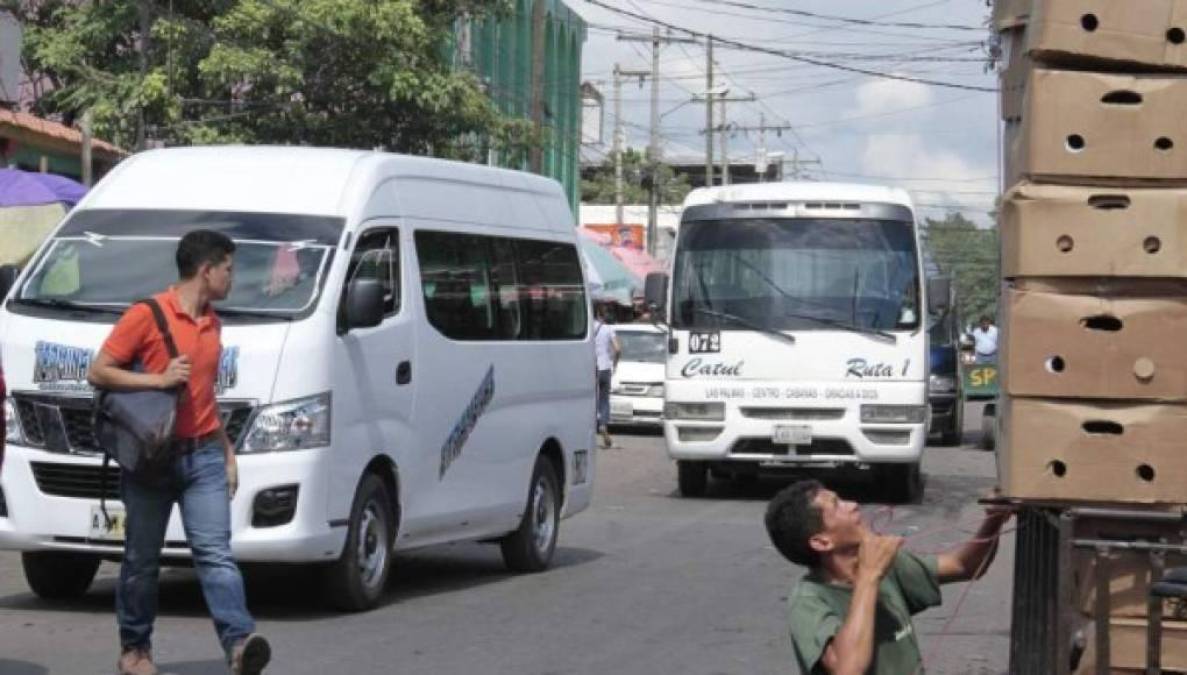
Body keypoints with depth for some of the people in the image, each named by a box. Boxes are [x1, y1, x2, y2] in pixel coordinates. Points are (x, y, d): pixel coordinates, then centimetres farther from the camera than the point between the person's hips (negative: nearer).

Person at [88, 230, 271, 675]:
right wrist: (159, 379, -17)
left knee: (215, 553, -10)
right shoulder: (147, 314, -6)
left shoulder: (212, 322, 15)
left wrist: (227, 451, 23)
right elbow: (98, 372, -8)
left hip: (203, 457, 5)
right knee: (142, 561, 7)